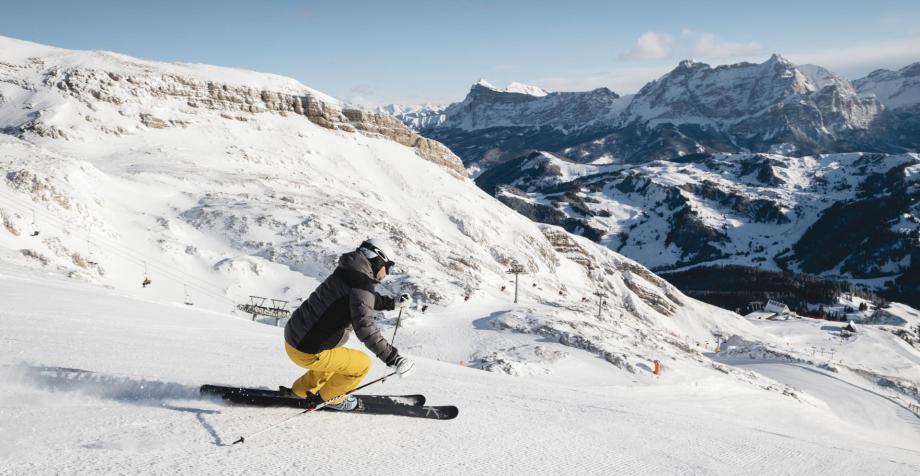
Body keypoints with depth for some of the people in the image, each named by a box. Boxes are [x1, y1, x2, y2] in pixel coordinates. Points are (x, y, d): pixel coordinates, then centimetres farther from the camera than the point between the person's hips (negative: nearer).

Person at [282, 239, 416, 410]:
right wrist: (392, 358, -33)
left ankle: (302, 390, 39)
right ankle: (330, 398, 24)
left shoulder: (346, 276, 10)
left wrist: (393, 303, 29)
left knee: (339, 356, 32)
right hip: (308, 353, -9)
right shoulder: (360, 285, -19)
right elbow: (364, 328, -32)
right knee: (362, 363, 5)